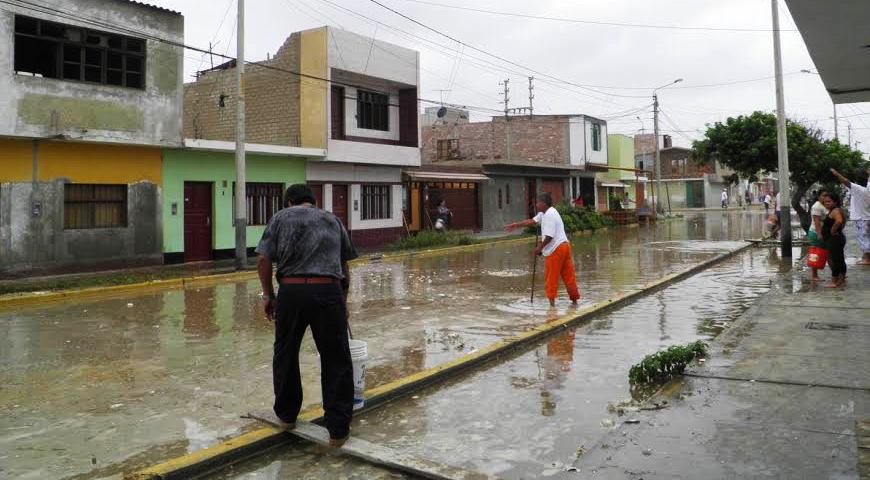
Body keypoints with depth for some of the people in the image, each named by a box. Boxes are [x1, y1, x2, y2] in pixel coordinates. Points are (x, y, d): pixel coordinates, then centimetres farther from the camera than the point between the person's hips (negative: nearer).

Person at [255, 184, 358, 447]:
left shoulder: (281, 217, 15)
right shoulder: (333, 220, 22)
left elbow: (263, 259, 3)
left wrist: (268, 295, 13)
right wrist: (342, 300, 36)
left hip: (291, 291, 0)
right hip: (329, 291, 0)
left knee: (285, 354, 19)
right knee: (336, 360, 6)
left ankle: (287, 415, 33)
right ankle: (338, 429, 8)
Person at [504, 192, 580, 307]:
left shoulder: (549, 215, -16)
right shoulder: (544, 213, 15)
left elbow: (549, 236, -21)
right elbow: (532, 221, 22)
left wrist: (539, 248, -9)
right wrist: (515, 225, 23)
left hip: (555, 249, -10)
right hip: (564, 245, 10)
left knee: (551, 277, 1)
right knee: (568, 275, 11)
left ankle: (551, 300, 5)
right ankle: (574, 300, 16)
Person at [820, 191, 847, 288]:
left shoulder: (835, 211, -17)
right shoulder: (832, 211, 14)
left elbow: (839, 221, -38)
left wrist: (833, 230, -22)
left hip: (834, 239, -11)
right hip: (839, 239, 11)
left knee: (834, 260, -6)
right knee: (840, 260, 18)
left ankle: (834, 282, -3)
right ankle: (842, 279, 29)